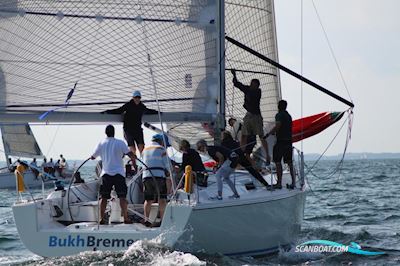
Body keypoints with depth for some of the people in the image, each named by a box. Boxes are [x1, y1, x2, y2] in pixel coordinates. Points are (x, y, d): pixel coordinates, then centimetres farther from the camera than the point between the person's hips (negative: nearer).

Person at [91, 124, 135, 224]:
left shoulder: (101, 144, 5)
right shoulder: (120, 143, -2)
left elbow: (93, 157, 13)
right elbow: (131, 154, -8)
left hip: (106, 174, 3)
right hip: (118, 173, -3)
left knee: (104, 198, 7)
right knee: (122, 197, -3)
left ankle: (101, 219, 5)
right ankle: (126, 218, -8)